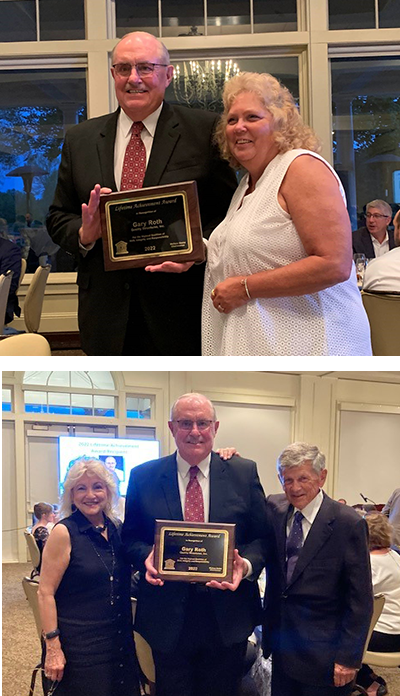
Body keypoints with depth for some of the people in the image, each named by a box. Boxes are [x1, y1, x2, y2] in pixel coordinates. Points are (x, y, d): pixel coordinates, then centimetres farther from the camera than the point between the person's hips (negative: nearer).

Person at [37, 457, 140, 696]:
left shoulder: (115, 529, 5)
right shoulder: (64, 532, -12)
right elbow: (45, 593, -14)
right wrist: (53, 647, -17)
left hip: (120, 641, 6)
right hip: (80, 645, -6)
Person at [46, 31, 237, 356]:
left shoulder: (205, 131, -2)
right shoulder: (80, 140, 8)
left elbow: (228, 210, -4)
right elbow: (59, 217, 12)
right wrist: (83, 234, -10)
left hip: (180, 313, -3)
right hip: (107, 314, 3)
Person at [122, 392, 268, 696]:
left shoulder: (245, 473, 0)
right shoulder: (144, 477, 0)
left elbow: (262, 537, 3)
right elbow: (131, 537, 6)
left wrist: (246, 565, -17)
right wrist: (146, 557, -15)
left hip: (227, 615, 1)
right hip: (168, 617, 0)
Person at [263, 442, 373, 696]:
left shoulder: (348, 523, -13)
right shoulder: (274, 509, 3)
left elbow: (360, 601, -11)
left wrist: (348, 657, -13)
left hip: (322, 654, -5)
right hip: (282, 648, 5)